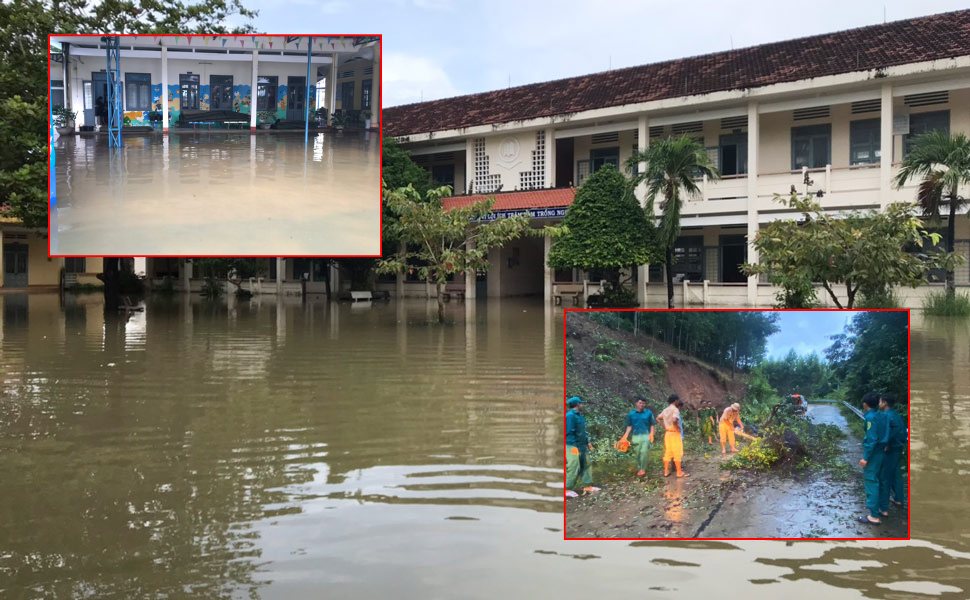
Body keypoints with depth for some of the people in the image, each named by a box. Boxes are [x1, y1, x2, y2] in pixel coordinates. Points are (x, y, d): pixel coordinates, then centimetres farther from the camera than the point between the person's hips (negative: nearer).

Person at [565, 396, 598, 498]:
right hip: (573, 446, -10)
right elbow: (569, 432, -19)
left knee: (586, 465, 13)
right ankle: (567, 489, -2)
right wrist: (574, 446, -21)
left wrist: (587, 442, 19)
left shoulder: (579, 415, 15)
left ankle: (588, 486, 21)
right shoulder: (570, 416, -15)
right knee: (573, 468, -8)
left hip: (582, 446, 10)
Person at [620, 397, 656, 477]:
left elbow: (652, 425, 5)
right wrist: (625, 436, -3)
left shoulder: (648, 413, -1)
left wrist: (651, 434, -8)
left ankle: (643, 469, -1)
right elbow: (629, 426, 7)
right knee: (637, 453, 5)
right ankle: (639, 468, 22)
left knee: (644, 452, -12)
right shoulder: (631, 414, 2)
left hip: (646, 435, -2)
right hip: (636, 436, 2)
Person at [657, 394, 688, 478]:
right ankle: (679, 472, 2)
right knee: (677, 453, -1)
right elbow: (674, 420, -31)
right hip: (675, 433, -8)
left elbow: (659, 418, 19)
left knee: (668, 452, 11)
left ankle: (666, 471, 13)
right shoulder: (675, 409, -15)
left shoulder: (666, 410, 11)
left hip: (667, 433, 8)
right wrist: (678, 428, -15)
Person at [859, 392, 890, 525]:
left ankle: (874, 516, -9)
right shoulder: (882, 416, 7)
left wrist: (866, 457, -19)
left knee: (871, 482, -7)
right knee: (877, 480, 20)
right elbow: (884, 435, 12)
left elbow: (871, 439, -21)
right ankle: (878, 506, 31)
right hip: (881, 452, 9)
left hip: (873, 453, -9)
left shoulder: (871, 417, -17)